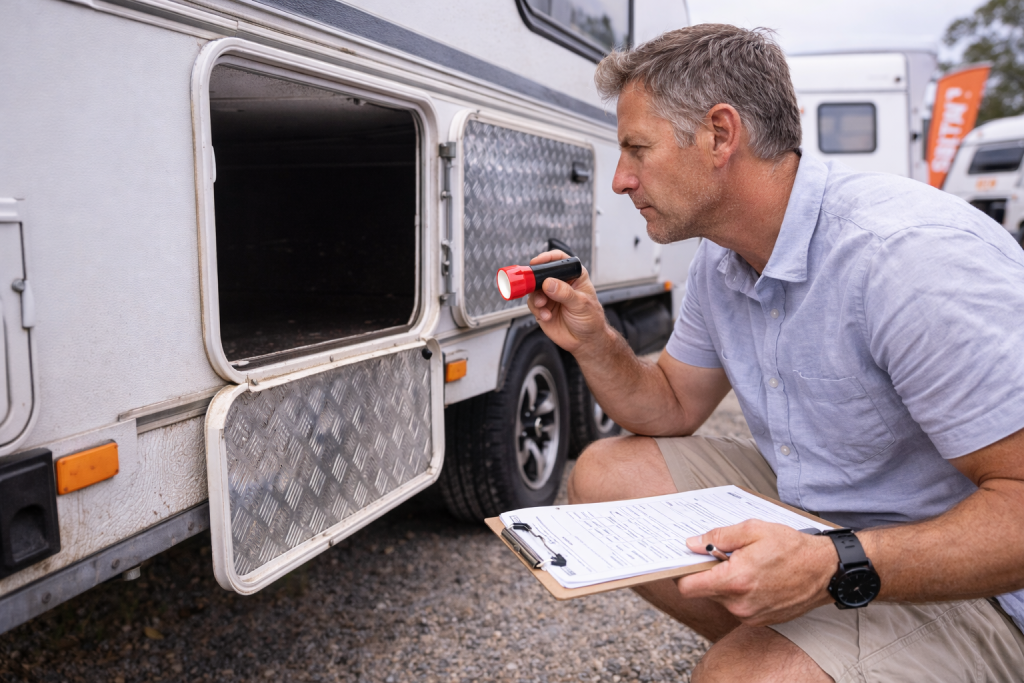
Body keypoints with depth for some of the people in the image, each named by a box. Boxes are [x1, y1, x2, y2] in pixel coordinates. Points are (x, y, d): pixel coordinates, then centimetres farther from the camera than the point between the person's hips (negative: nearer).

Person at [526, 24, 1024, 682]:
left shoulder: (910, 255, -27)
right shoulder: (720, 265, 1)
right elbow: (675, 410, 10)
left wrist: (837, 568, -38)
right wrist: (593, 343, -7)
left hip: (959, 583, -8)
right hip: (807, 514, 8)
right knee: (602, 475, 0)